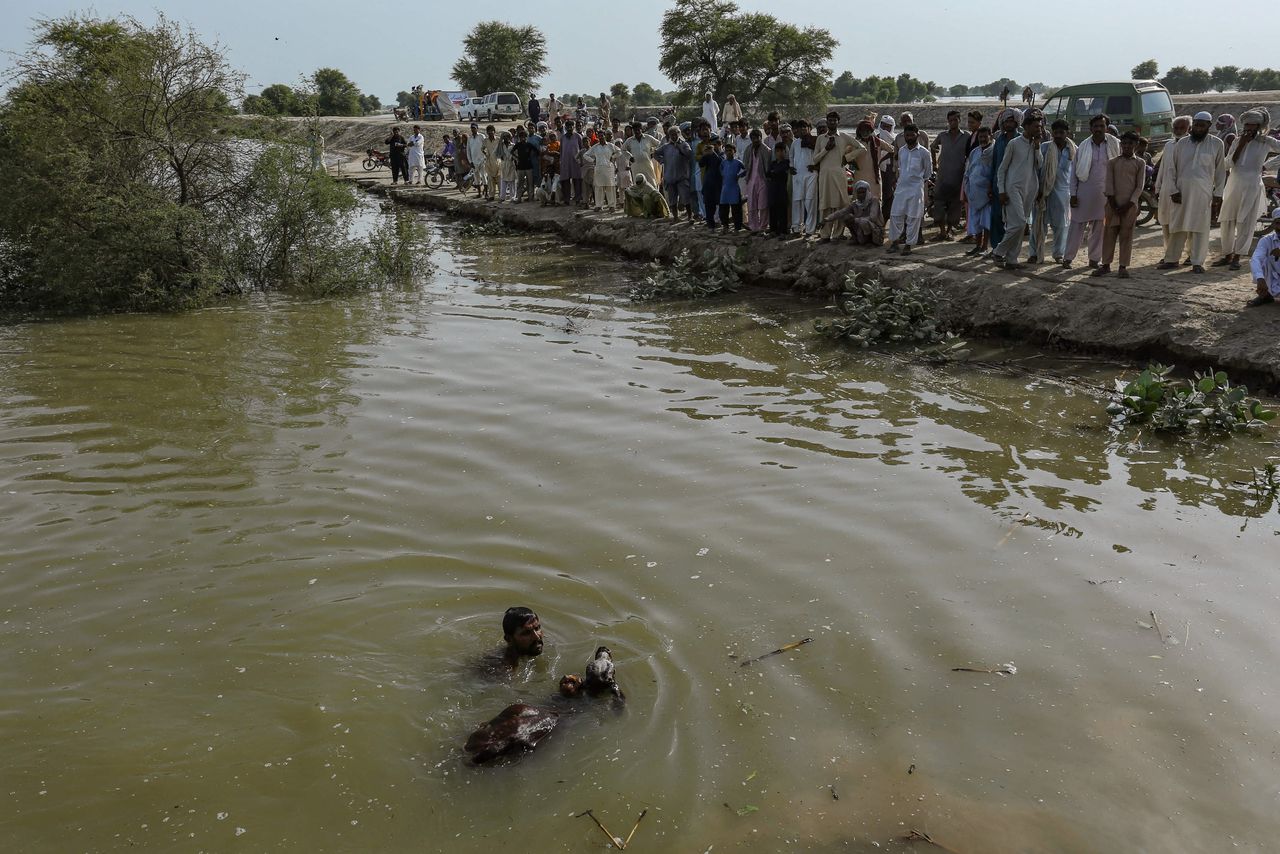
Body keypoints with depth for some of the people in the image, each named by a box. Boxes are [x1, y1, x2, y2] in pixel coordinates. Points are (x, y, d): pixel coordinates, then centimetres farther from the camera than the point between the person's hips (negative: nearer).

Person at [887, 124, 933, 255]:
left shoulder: (923, 152, -4)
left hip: (916, 188, -4)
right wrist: (899, 180, 15)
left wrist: (919, 180, 9)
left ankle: (908, 244, 5)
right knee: (895, 215, 2)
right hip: (901, 187, 4)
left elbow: (928, 172, 6)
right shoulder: (901, 151, 9)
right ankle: (894, 241, 14)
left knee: (913, 217, -1)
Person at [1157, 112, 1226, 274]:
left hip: (1204, 192, -1)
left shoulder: (1216, 144, 4)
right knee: (1177, 226, 6)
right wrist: (1173, 190, -1)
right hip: (1182, 191, 1)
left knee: (1200, 227, -1)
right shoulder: (1182, 143, 6)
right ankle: (1171, 259, 15)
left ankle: (1197, 263, 3)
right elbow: (1171, 167, 7)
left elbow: (1220, 171, 6)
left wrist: (1218, 193, 1)